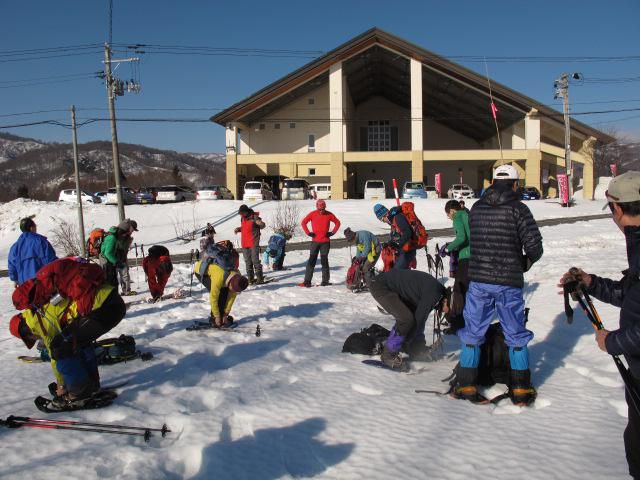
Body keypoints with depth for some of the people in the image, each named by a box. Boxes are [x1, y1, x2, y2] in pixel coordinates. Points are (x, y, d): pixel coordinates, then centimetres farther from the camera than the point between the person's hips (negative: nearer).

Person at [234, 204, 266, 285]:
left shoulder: (254, 217, -11)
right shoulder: (242, 218, 11)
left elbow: (262, 226, -13)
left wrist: (260, 223, -35)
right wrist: (238, 229, 7)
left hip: (253, 243, -7)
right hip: (244, 244, 7)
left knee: (255, 260, -8)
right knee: (248, 262, 10)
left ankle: (259, 277, -1)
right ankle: (250, 278, 17)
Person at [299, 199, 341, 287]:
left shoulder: (329, 215, 0)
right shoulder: (312, 214, -2)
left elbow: (337, 222, 11)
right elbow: (303, 222, 6)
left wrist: (332, 232, 0)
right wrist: (308, 232, -4)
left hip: (325, 242, 0)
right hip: (315, 241, 0)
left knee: (324, 261, 5)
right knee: (311, 261, -2)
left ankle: (325, 281, 11)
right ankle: (307, 281, -2)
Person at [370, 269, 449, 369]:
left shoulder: (438, 290, 7)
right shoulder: (433, 294, -22)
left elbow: (421, 317, 15)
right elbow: (419, 318, -17)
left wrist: (419, 345, 18)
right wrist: (406, 344, -5)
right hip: (381, 287, -10)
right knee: (406, 319, -18)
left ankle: (417, 350, 20)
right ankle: (388, 355, -5)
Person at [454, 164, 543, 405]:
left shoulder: (476, 208, 4)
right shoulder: (518, 209, -7)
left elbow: (472, 241, 8)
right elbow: (535, 246, -11)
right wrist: (525, 263, 9)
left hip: (478, 281, 3)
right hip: (509, 283, -2)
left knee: (472, 333, 13)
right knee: (516, 336, 12)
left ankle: (466, 386, 16)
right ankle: (521, 389, 19)